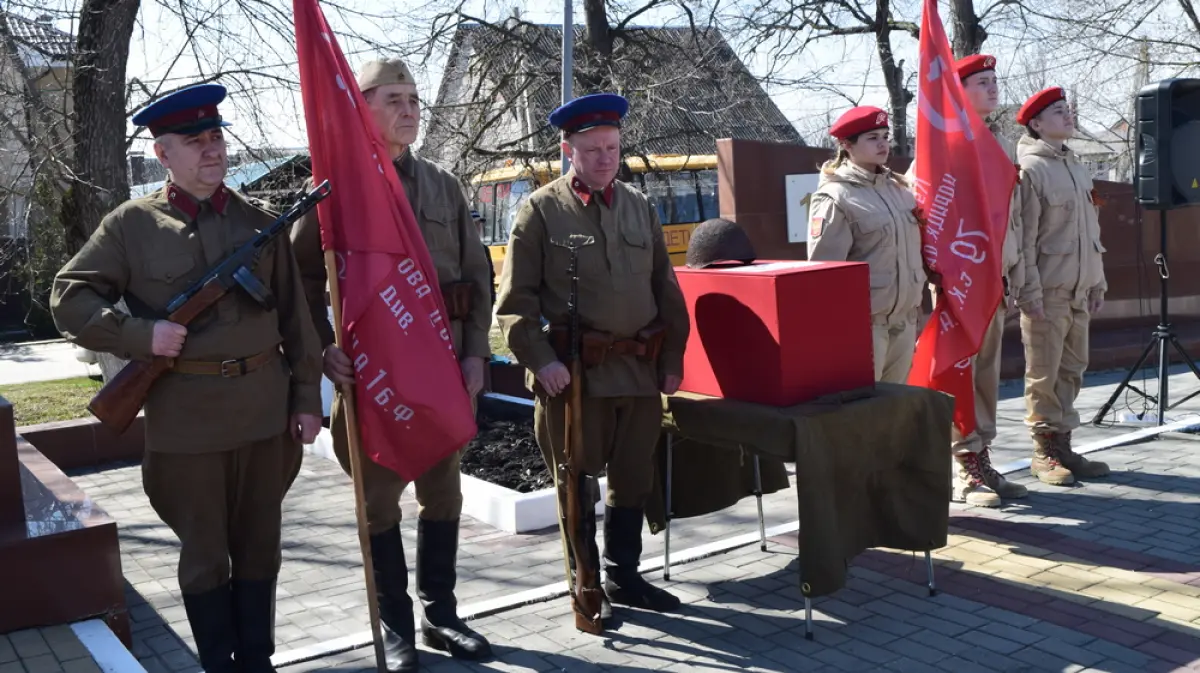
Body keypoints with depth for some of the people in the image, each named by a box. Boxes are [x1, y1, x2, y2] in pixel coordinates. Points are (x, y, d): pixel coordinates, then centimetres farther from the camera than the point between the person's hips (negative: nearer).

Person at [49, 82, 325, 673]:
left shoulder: (260, 222, 7)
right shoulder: (132, 224, 0)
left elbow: (295, 317, 8)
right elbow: (68, 298, 1)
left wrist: (306, 397, 5)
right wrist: (141, 335, -14)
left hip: (265, 409, 3)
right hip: (187, 418, -2)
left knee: (259, 546, 13)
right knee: (204, 553, 9)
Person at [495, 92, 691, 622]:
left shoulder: (640, 207, 12)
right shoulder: (540, 210, -2)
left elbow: (666, 290, 14)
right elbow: (515, 298, -6)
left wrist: (672, 359, 9)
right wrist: (540, 360, -16)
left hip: (640, 369, 5)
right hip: (572, 373, -4)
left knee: (633, 478, 13)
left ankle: (623, 577, 30)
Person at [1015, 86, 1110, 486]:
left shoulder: (1076, 167, 16)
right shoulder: (1029, 168, -10)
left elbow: (1091, 227, 20)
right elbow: (1022, 236, -14)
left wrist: (1097, 282, 17)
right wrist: (1030, 292, -17)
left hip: (1079, 291, 8)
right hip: (1047, 291, -8)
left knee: (1072, 370, 12)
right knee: (1044, 375, -1)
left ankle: (1062, 444, 22)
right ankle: (1044, 452, 9)